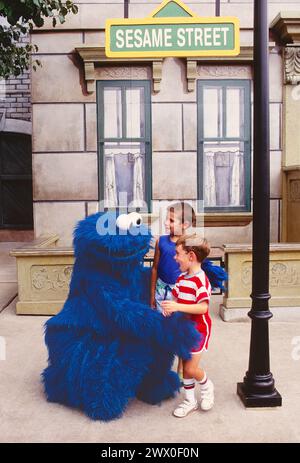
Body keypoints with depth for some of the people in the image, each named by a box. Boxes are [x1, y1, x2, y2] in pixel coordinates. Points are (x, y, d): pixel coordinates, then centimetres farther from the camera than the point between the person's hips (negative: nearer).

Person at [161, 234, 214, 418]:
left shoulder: (201, 280, -22)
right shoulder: (182, 278, 4)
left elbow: (203, 307, -31)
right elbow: (177, 298, 13)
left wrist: (177, 306, -37)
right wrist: (169, 308, -7)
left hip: (198, 329, -8)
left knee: (191, 368, -6)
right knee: (185, 366, 14)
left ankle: (207, 386, 26)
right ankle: (190, 401, 29)